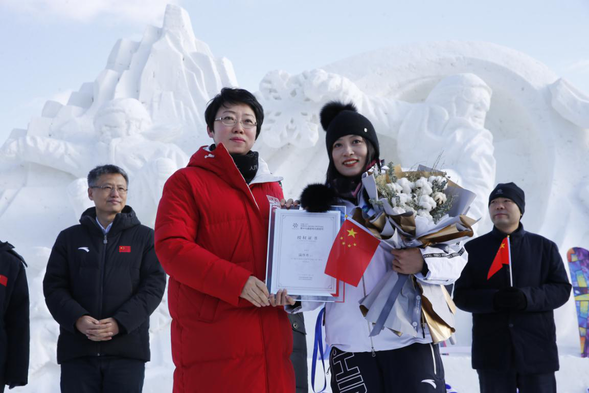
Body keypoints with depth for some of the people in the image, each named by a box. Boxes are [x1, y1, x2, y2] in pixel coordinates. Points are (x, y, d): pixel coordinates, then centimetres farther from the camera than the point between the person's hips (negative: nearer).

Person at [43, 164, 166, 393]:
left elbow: (154, 286, 0)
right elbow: (54, 287, 7)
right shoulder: (69, 238, 13)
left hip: (127, 349, -1)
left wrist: (120, 322, -14)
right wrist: (77, 319, -13)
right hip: (77, 349, 1)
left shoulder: (145, 237, 9)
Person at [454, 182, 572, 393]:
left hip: (537, 349, 0)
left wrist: (528, 298, -18)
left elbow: (562, 289, 2)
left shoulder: (544, 247, 7)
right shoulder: (473, 248, 7)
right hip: (492, 351, 0)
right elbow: (461, 296, 2)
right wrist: (493, 300, -18)